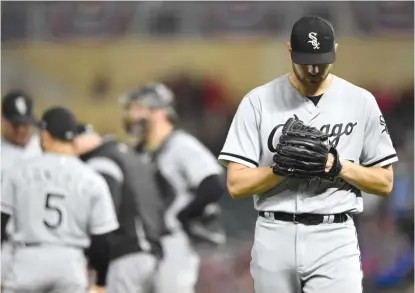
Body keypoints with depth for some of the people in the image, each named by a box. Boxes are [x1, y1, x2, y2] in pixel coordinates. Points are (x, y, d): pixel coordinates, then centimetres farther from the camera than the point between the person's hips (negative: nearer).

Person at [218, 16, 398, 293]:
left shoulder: (361, 102, 3)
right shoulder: (259, 101, 0)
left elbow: (385, 182, 7)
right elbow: (236, 184, -3)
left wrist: (341, 166, -11)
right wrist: (281, 167, -19)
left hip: (334, 239, -1)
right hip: (274, 239, 1)